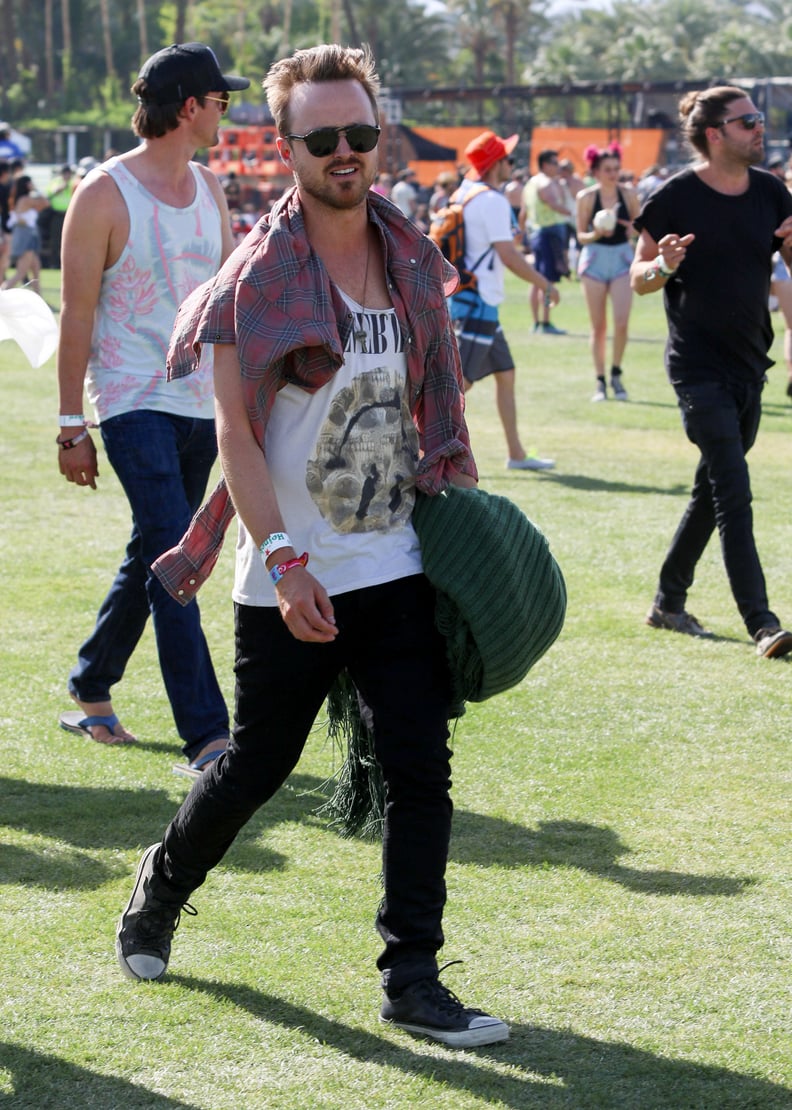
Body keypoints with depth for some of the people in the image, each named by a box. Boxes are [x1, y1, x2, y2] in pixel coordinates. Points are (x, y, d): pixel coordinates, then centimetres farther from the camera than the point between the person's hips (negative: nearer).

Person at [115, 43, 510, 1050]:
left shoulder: (414, 262, 5)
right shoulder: (261, 275, -12)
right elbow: (236, 434, -13)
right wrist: (286, 565, -21)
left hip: (399, 562, 4)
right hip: (291, 580, -4)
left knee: (421, 771, -3)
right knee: (256, 767, 9)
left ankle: (412, 979, 4)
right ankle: (161, 889, 37)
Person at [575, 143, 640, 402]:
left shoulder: (628, 194, 0)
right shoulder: (586, 197, -4)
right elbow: (581, 236, 0)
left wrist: (634, 228, -13)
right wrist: (595, 234, -20)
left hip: (622, 258, 1)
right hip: (595, 259, -1)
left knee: (621, 322, -11)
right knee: (598, 326, 3)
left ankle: (616, 374, 7)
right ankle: (600, 382, 12)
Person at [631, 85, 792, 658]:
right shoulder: (676, 197, -10)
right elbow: (639, 278, -3)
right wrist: (662, 266, -25)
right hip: (699, 367, -7)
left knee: (713, 491, 15)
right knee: (734, 493, -13)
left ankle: (669, 602, 29)